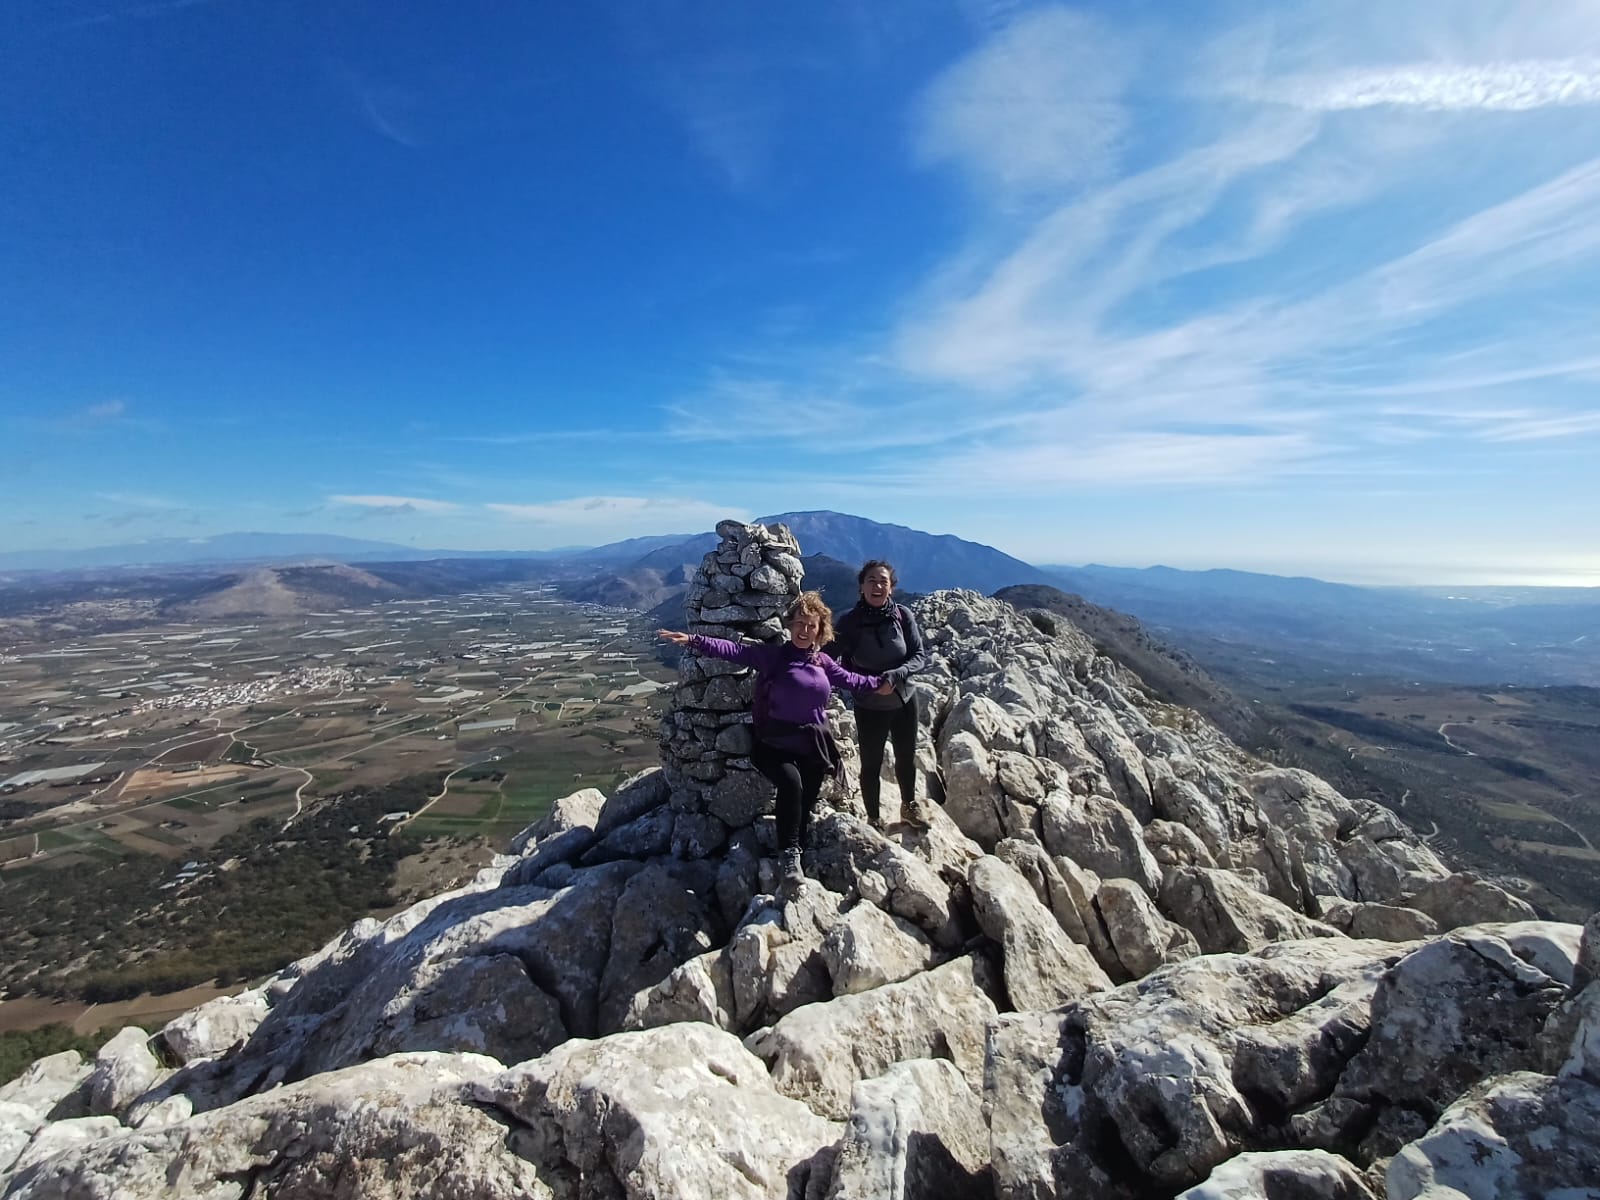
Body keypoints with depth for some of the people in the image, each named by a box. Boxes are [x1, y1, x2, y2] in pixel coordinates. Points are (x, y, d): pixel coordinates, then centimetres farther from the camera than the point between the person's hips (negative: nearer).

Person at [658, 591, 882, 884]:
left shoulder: (822, 662, 7)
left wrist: (881, 681, 24)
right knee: (791, 782, -28)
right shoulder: (772, 655, -7)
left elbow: (850, 680, 23)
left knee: (807, 802, 2)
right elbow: (733, 651, -18)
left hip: (813, 748, 5)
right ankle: (790, 854, -14)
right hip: (775, 745, -4)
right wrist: (692, 640, -30)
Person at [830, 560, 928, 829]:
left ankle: (908, 807, 49)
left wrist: (895, 676, -27)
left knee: (906, 757, 22)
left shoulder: (902, 615, -14)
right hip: (869, 707, -2)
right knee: (871, 765, 12)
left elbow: (920, 655, -11)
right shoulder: (848, 622, -18)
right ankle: (874, 819, 37)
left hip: (904, 700, 2)